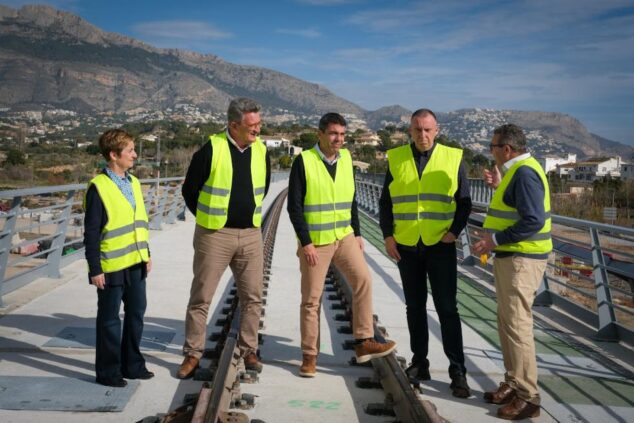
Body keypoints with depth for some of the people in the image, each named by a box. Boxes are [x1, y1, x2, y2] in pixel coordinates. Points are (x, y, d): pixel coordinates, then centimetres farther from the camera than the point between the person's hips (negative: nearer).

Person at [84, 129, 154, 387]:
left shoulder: (133, 182, 9)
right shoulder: (98, 187, -13)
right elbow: (91, 233, -12)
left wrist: (146, 254, 16)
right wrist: (95, 269, -13)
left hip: (135, 263, 7)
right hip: (111, 267, -7)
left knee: (136, 313, 14)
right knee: (110, 319, 6)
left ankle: (132, 364, 29)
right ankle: (107, 371, 19)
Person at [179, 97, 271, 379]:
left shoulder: (261, 151, 2)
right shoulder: (211, 149, -12)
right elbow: (190, 189, -2)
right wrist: (208, 219, 6)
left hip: (250, 235, 4)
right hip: (214, 235, -4)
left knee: (252, 297, 9)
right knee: (201, 297, 4)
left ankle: (249, 350, 24)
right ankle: (192, 354, 17)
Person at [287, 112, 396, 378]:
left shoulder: (345, 158, 7)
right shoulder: (303, 161, -9)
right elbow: (294, 206, -11)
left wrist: (357, 233, 11)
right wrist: (305, 242, -15)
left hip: (344, 237, 5)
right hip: (315, 242, -4)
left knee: (363, 280, -10)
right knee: (311, 299, 2)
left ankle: (364, 342, 0)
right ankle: (309, 356, 14)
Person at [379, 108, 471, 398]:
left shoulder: (453, 158, 0)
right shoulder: (396, 158, 4)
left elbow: (464, 202, 4)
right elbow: (385, 202, 8)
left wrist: (454, 232, -9)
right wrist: (388, 235, -2)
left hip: (440, 246, -2)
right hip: (406, 246, 2)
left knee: (447, 308, -2)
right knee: (414, 307, 12)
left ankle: (458, 371, 6)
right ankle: (419, 363, 23)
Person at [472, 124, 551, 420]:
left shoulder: (524, 173, -17)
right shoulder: (517, 171, 15)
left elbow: (533, 221, -25)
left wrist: (494, 241, -23)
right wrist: (498, 187, 14)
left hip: (521, 260, -11)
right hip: (511, 257, 11)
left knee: (517, 326, -7)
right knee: (507, 323, 15)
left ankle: (527, 396, 2)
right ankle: (513, 384, 26)